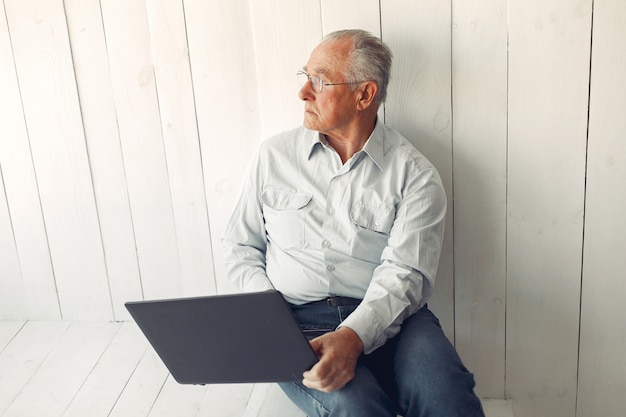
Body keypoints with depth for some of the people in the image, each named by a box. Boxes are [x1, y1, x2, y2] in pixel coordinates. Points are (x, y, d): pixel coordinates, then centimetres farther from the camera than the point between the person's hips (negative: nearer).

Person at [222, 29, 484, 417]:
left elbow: (405, 273, -8)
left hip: (385, 321, 0)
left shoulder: (414, 175, 2)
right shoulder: (273, 156, 12)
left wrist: (353, 336, -26)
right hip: (297, 321, 1)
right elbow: (240, 244, 17)